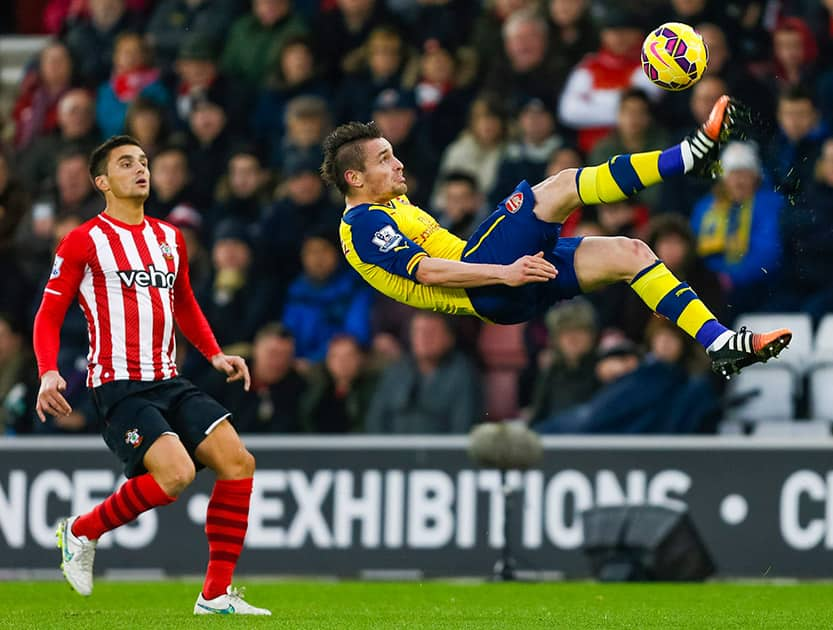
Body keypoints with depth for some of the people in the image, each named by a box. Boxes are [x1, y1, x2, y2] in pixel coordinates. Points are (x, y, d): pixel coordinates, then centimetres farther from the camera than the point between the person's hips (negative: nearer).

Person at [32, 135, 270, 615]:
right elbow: (49, 315, -2)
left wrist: (215, 354, 16)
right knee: (176, 472, -26)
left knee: (238, 462, -8)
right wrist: (49, 373, -17)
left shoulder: (169, 238, 16)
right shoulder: (85, 242, -3)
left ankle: (217, 594, -2)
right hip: (119, 388, -7)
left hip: (169, 384, 7)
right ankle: (81, 531, -1)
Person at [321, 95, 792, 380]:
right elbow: (427, 270, -17)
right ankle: (692, 154, -25)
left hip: (509, 290, 10)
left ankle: (719, 342, -13)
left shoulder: (393, 208, 28)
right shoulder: (364, 222, -4)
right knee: (560, 186, -20)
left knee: (627, 253, -4)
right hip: (486, 291, -10)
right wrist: (504, 273, -25)